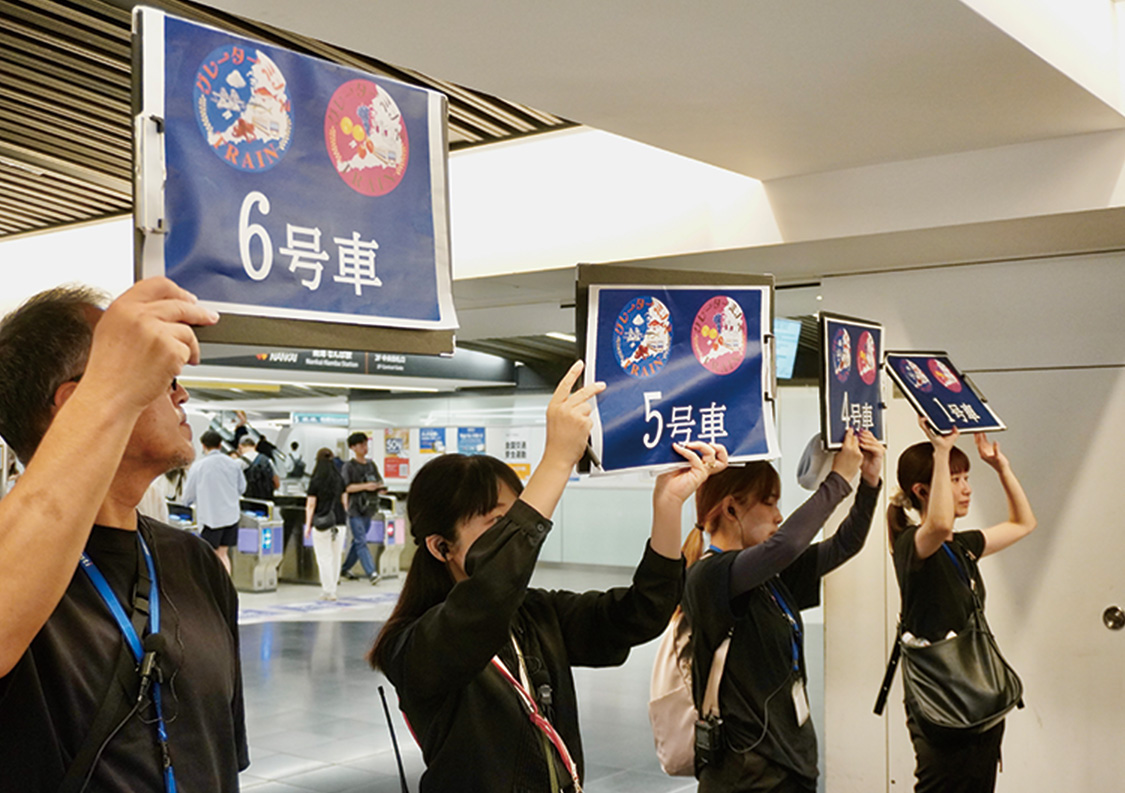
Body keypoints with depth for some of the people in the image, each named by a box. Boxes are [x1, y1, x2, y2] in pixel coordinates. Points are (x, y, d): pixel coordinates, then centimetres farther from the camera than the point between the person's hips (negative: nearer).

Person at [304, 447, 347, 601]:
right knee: (336, 557, 10)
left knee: (324, 558, 2)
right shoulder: (339, 480, 4)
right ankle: (332, 588, 17)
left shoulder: (315, 481, -8)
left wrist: (308, 525, 1)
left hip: (321, 524, -4)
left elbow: (310, 505, -5)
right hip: (339, 523, 4)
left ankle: (328, 591, 1)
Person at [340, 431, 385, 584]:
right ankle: (371, 572, -13)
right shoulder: (349, 466, -5)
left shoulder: (371, 464, 12)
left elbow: (379, 481, 16)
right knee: (361, 542, -9)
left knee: (358, 541, 12)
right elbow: (346, 487, -12)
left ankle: (345, 569, 26)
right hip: (355, 509, -6)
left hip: (368, 508, 6)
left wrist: (380, 487, -7)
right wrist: (365, 486, -22)